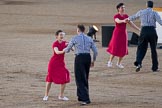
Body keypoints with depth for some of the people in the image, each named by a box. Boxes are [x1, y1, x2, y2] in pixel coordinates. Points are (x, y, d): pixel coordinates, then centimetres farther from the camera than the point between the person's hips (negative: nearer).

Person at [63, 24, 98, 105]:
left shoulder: (74, 39, -1)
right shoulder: (89, 39, 11)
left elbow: (67, 50, 9)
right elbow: (95, 51, 8)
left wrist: (64, 49, 33)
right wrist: (93, 60, 23)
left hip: (79, 58, -5)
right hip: (88, 58, 5)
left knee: (80, 79, -4)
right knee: (85, 78, 19)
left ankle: (86, 99, -13)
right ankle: (81, 97, 28)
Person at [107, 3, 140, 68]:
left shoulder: (126, 16, 7)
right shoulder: (116, 16, -11)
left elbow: (131, 24, 6)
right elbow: (118, 21, -33)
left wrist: (139, 29, -2)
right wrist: (123, 21, -54)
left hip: (124, 33, 5)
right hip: (117, 33, -5)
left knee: (123, 49, 2)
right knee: (115, 48, -8)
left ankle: (119, 63, 17)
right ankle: (110, 62, 13)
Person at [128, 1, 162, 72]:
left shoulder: (141, 12, 11)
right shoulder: (154, 13, 2)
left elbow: (133, 17, 28)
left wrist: (128, 18, 50)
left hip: (144, 32, 1)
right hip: (152, 32, -1)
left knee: (141, 49, 7)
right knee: (153, 50, 12)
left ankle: (138, 63, -18)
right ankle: (155, 68, 12)